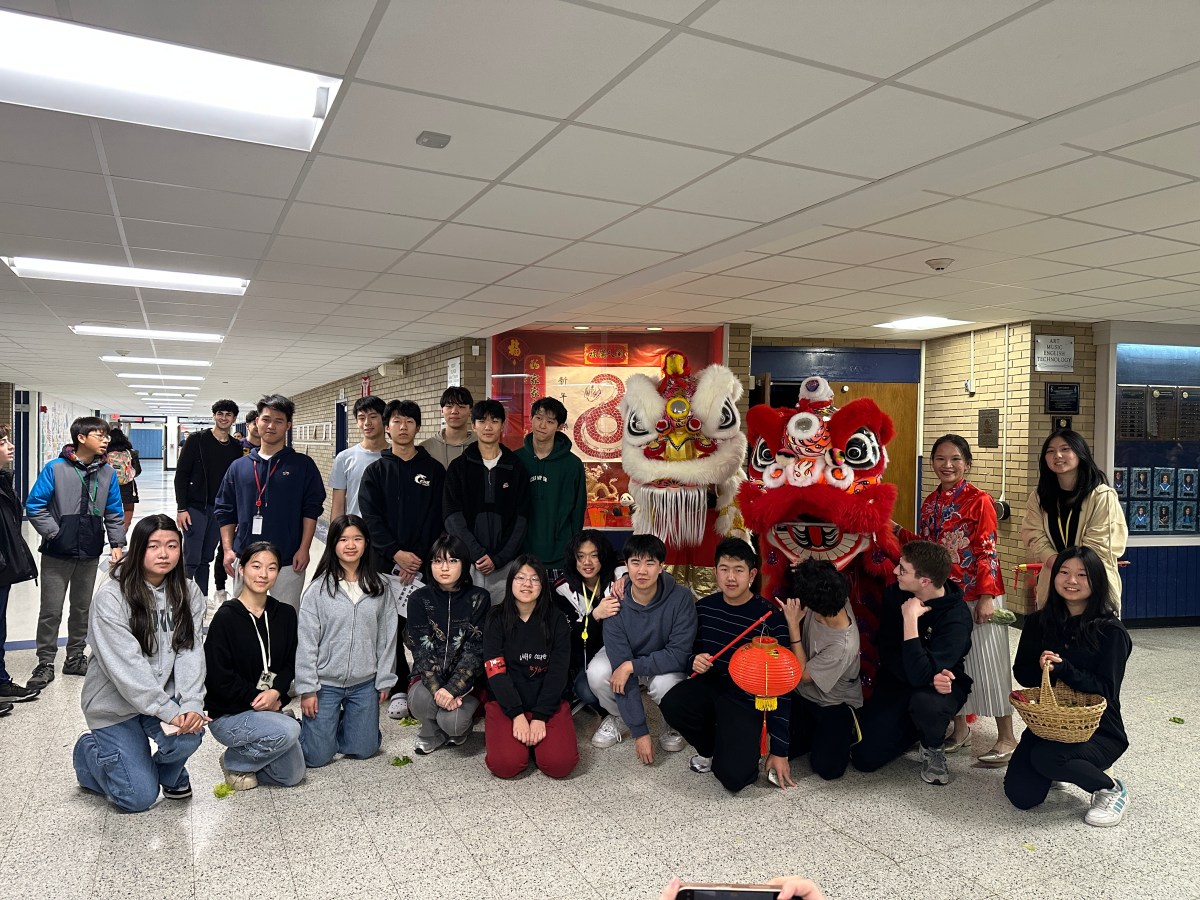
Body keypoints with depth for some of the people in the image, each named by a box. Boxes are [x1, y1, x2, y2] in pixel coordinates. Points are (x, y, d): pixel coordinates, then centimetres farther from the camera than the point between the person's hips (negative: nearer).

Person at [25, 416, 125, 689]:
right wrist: (54, 533, -11)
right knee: (51, 610, 3)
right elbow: (34, 506, -7)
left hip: (90, 554, 4)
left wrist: (117, 544, 1)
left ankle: (75, 657, 29)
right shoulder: (55, 468, -11)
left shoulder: (108, 473, 0)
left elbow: (115, 513, 6)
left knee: (82, 607, 15)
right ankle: (45, 664, 17)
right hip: (57, 553, -4)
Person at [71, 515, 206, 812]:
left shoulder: (189, 593, -4)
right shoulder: (110, 598, -18)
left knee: (189, 733, -28)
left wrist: (192, 705, -26)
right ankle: (89, 752, 24)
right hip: (115, 704, -3)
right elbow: (127, 667, -23)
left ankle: (169, 772, 9)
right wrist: (170, 713, -28)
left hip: (164, 697, 3)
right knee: (139, 798, -6)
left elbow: (189, 652, -11)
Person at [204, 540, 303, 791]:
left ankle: (246, 753, 23)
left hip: (270, 707, 6)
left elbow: (290, 663, 6)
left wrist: (276, 692, -13)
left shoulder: (285, 614, 2)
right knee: (288, 730, -30)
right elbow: (220, 679, -15)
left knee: (293, 775, -1)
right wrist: (259, 698, -13)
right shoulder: (226, 617, -14)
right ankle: (234, 762, -2)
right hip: (227, 714, -6)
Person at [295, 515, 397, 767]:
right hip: (325, 683, -2)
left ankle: (340, 722, 36)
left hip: (364, 684, 2)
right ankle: (322, 724, 31)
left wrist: (384, 680, 3)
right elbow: (306, 642, -8)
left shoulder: (380, 587, -2)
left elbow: (387, 637, 3)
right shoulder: (319, 589, -9)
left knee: (364, 750, 8)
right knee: (317, 757, 0)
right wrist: (307, 689, -9)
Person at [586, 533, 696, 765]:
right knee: (597, 673, -28)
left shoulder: (681, 598, -27)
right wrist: (640, 733, -28)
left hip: (666, 665, -1)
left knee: (665, 685, -34)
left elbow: (678, 655, -25)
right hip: (625, 658, 1)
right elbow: (620, 662, -27)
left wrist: (632, 666, -33)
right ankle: (619, 717, 5)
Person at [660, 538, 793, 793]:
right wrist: (695, 661, -10)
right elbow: (693, 650, 17)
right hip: (709, 685, 4)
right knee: (672, 705, -29)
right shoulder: (704, 607, 0)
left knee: (733, 776, -25)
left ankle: (742, 746, 13)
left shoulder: (771, 619, -13)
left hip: (745, 699, -4)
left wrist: (779, 750, -9)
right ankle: (710, 747, 4)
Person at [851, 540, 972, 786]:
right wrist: (928, 675, -23)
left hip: (940, 685, -4)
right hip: (898, 681, 4)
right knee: (864, 758, -8)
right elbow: (887, 654, -7)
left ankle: (932, 749, -5)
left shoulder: (956, 617, -26)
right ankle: (915, 727, 21)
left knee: (924, 702, -41)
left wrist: (911, 617, -35)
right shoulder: (895, 594, -10)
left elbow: (919, 674, -36)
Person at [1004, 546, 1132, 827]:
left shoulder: (1111, 631, -10)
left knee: (1046, 758, -34)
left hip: (1098, 730, -4)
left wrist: (1064, 669, -28)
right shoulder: (1038, 623, 2)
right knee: (1021, 795, -12)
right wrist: (1039, 667, -19)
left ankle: (1111, 788, -3)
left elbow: (1106, 690, -14)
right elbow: (1021, 674, 4)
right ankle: (1053, 771, 23)